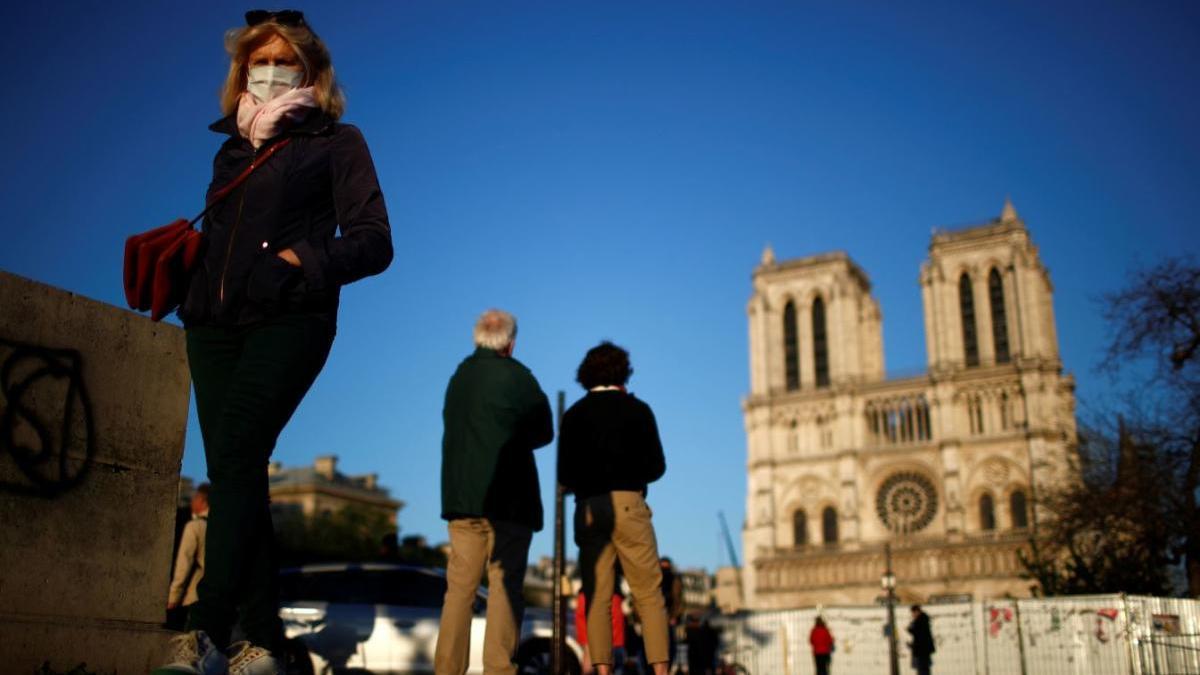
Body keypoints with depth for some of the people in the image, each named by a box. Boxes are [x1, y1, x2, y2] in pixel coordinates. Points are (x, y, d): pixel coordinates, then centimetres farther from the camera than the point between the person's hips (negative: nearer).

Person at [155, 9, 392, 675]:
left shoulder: (336, 141, 8)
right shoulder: (233, 149, 25)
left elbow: (373, 242, -1)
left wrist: (301, 260, -15)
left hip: (288, 320, -5)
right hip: (215, 323, 6)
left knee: (234, 453, -21)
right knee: (235, 470, -1)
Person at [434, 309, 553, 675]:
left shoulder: (459, 375, 12)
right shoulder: (516, 376, -3)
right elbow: (544, 432, 4)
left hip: (460, 495, 5)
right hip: (507, 497, -5)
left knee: (459, 587, 6)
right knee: (505, 586, -2)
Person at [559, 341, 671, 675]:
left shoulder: (573, 414, 9)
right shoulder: (636, 409, 3)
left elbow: (564, 474, 5)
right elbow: (656, 466, 2)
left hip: (588, 509, 2)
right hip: (628, 504, -2)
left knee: (597, 598, 3)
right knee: (649, 594, 2)